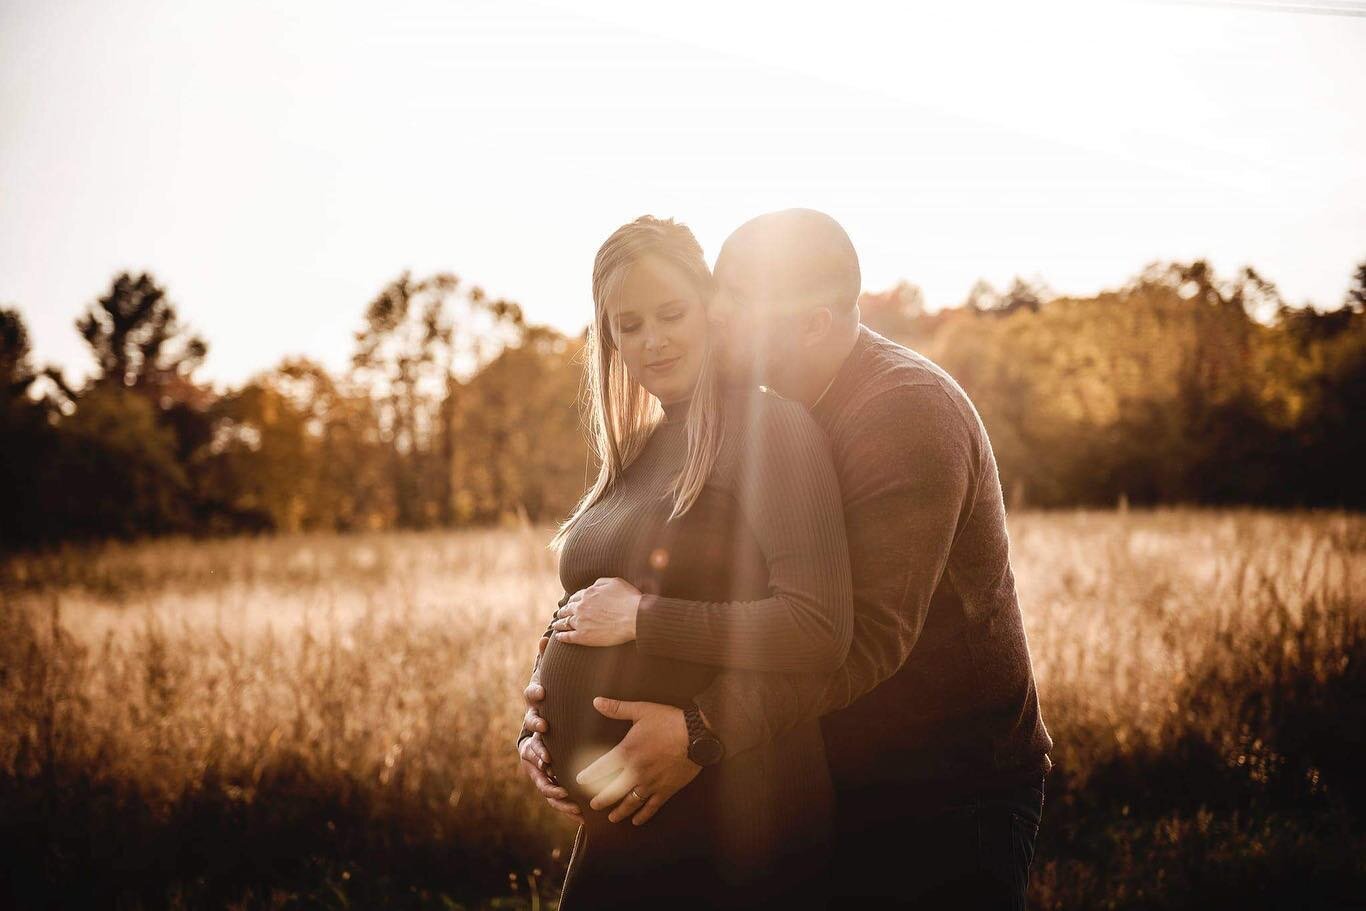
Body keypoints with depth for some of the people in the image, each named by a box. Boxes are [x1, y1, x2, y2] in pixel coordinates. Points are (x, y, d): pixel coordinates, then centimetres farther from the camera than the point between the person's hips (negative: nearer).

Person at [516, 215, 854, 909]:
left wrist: (642, 616, -18)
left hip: (725, 826, -7)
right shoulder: (636, 452, 13)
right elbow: (575, 613, 21)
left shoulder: (767, 428, -11)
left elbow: (820, 630, -22)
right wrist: (534, 725, 5)